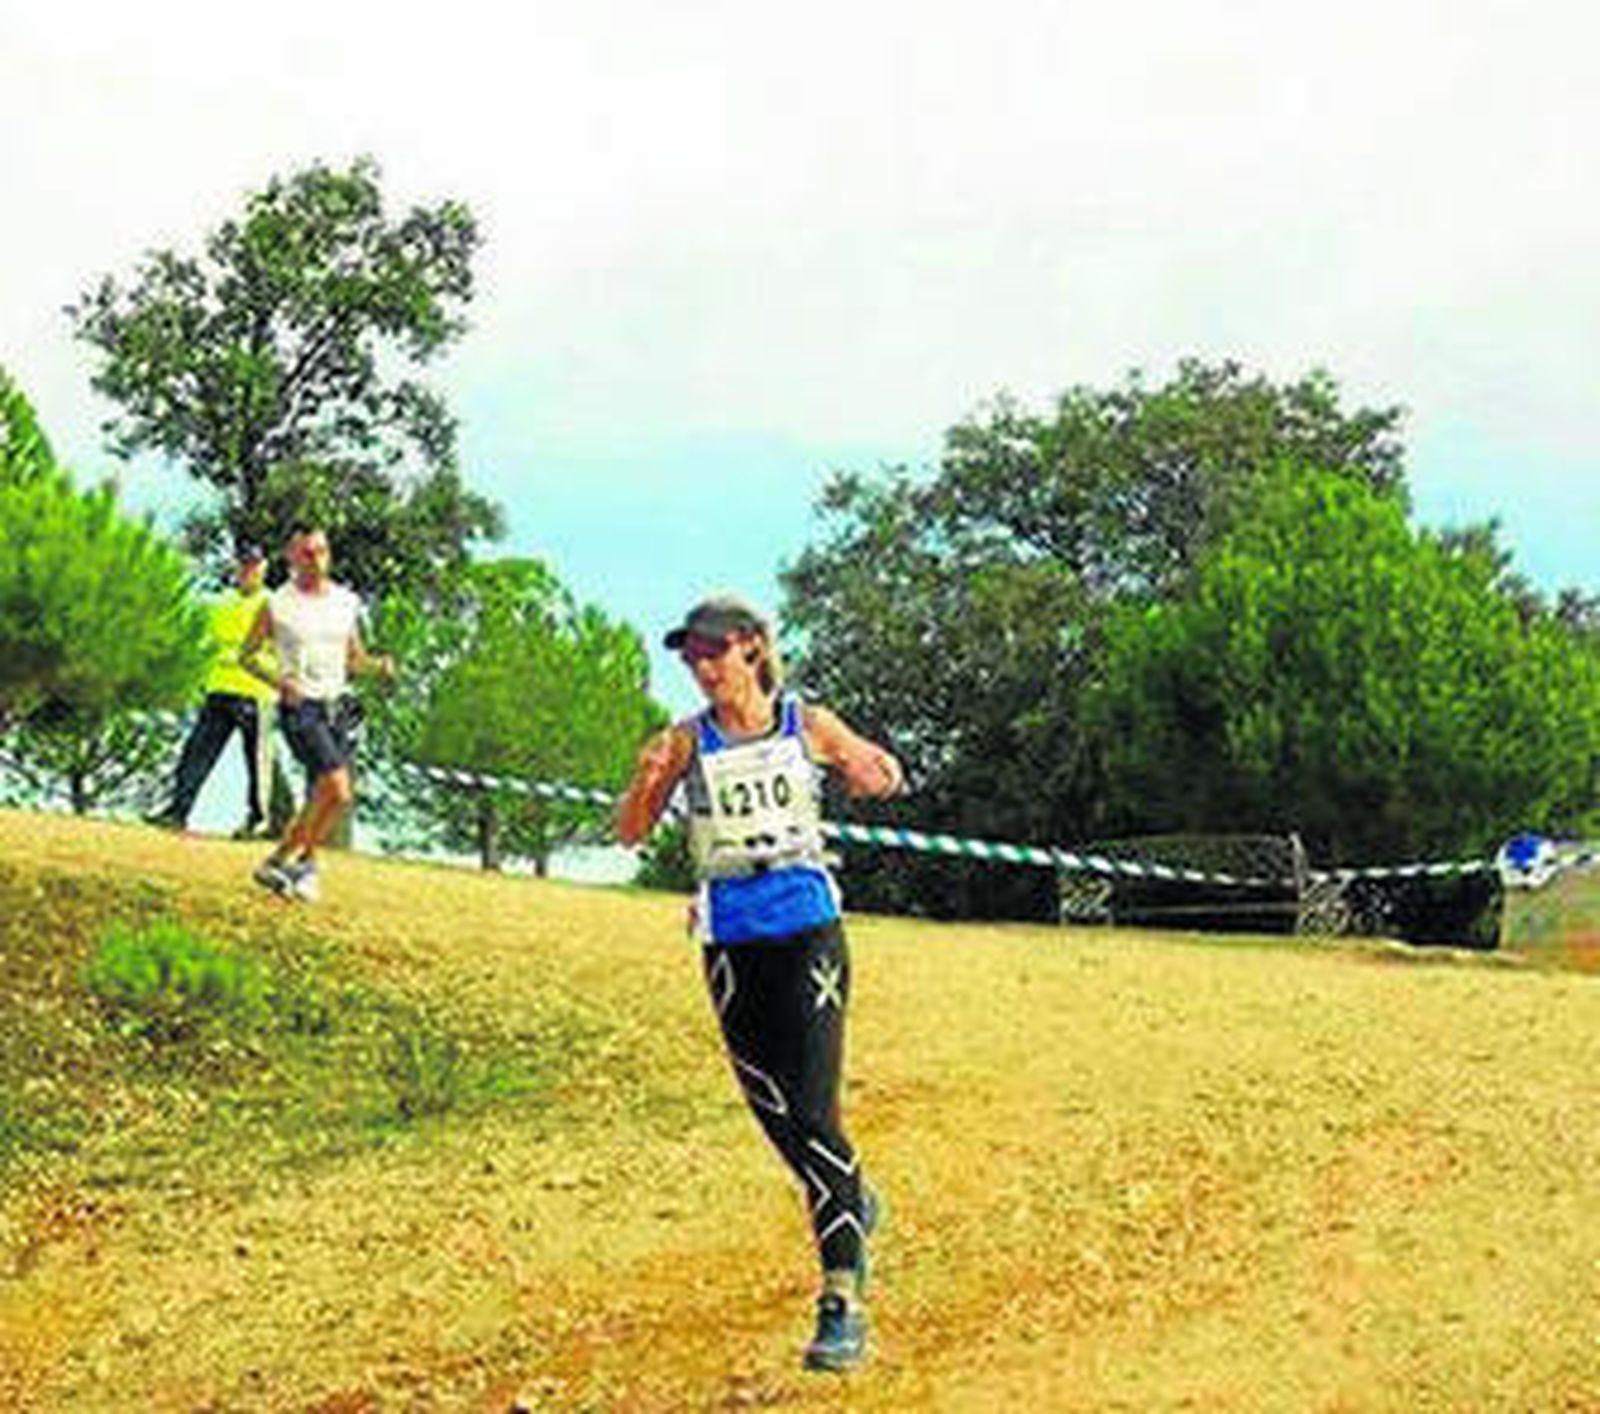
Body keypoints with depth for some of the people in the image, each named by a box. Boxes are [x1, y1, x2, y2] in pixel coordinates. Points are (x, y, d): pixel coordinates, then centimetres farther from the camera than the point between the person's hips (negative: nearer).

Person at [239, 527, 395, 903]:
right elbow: (247, 656, 4)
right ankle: (304, 862, -5)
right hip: (300, 707, -6)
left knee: (320, 799, 6)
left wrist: (379, 664, -1)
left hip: (336, 706, 6)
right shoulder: (277, 605, -3)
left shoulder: (346, 602, 10)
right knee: (338, 791, -20)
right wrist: (279, 681, -13)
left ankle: (281, 861, 23)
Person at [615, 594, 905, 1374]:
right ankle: (851, 1206, 41)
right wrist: (648, 780, -25)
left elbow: (886, 772, 15)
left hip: (808, 931, -2)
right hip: (731, 943, 2)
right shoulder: (689, 741, 1)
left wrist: (872, 774, -9)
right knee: (774, 1115, 11)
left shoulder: (808, 724, 1)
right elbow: (630, 832, -5)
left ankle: (843, 1304, -8)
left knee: (813, 1115, -11)